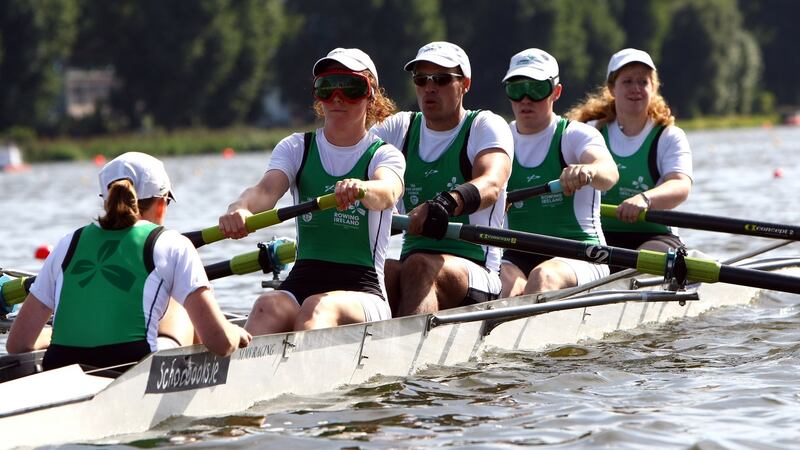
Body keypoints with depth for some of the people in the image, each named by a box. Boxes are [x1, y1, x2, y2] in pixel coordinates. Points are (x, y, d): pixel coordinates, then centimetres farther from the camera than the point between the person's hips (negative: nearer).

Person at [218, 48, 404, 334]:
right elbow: (267, 189, -6)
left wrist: (360, 190, -46)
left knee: (318, 308, -37)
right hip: (301, 282, 3)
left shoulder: (383, 155, 6)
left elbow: (387, 192, -19)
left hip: (363, 292, -2)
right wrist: (240, 209, -32)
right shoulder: (295, 148, 15)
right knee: (269, 308, -32)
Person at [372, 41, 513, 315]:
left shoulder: (486, 126, 3)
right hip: (410, 258, 4)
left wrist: (445, 204, -40)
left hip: (476, 271, -4)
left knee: (419, 266, -36)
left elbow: (491, 184, -18)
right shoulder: (400, 128, 18)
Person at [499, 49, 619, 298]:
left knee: (543, 277, -37)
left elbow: (609, 172, -21)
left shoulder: (576, 135, 1)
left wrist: (588, 171, -45)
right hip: (516, 256, 3)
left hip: (578, 256, -3)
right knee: (507, 285, -32)